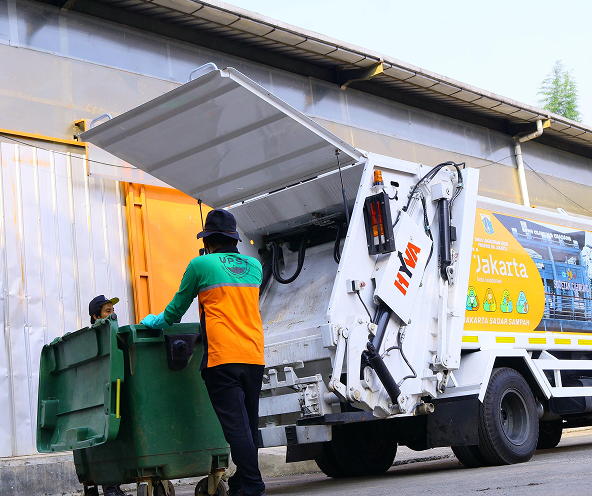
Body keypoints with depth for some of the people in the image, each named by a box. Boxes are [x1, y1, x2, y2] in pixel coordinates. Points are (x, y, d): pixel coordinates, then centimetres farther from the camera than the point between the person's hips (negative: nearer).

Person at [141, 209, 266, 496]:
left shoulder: (201, 265, 1)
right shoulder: (254, 266, 15)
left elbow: (178, 306, 12)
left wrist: (157, 321, 32)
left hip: (222, 357, -5)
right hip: (255, 357, 6)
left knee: (235, 425, -7)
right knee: (249, 425, 12)